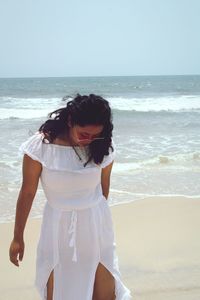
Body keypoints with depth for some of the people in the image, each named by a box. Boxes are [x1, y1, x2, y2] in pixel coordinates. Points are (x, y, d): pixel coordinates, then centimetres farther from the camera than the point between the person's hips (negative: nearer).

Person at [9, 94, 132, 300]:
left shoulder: (102, 147, -8)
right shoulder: (41, 144, -15)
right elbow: (27, 193, -7)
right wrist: (17, 238, 0)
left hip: (96, 226, 2)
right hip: (58, 227, -1)